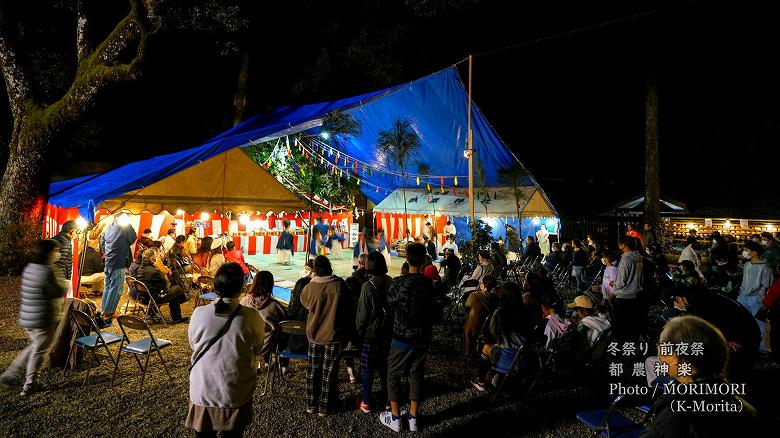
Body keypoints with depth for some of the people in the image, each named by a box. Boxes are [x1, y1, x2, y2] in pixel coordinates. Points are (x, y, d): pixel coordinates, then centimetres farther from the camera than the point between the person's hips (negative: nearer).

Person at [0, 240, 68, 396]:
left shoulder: (29, 268, 6)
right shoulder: (47, 272, -23)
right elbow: (60, 292, -16)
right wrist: (65, 283, 2)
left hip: (27, 318, 9)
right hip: (44, 320, -9)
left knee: (35, 347, 25)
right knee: (40, 351, 7)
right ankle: (30, 386, 19)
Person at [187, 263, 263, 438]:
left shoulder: (199, 313, -15)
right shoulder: (251, 317, -18)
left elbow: (193, 344, 3)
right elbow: (257, 349, -2)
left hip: (202, 392, 1)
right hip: (236, 395, -1)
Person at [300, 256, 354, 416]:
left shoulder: (310, 287, -11)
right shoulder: (339, 284, -16)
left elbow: (303, 301, 12)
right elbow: (348, 307, -7)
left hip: (314, 334, 2)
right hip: (333, 335, -2)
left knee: (313, 370, 16)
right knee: (329, 372, 9)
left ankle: (311, 405, 26)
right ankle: (324, 407, 18)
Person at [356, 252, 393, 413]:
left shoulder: (368, 286, -20)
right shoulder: (391, 283, -5)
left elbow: (363, 313, -14)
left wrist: (359, 330, 0)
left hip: (370, 333, -5)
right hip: (387, 332, 5)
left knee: (367, 369, 7)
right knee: (384, 366, 18)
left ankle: (366, 403, 14)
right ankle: (384, 398, 29)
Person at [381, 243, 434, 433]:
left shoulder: (399, 282, -16)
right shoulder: (428, 284, -4)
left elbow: (389, 306, -4)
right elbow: (430, 312, 6)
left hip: (402, 338, -4)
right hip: (422, 338, 4)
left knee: (393, 375, 11)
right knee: (417, 376, 14)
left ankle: (395, 418, 18)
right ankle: (413, 418, 23)